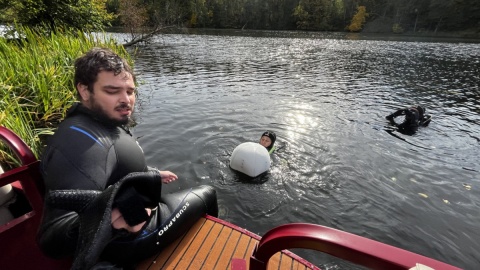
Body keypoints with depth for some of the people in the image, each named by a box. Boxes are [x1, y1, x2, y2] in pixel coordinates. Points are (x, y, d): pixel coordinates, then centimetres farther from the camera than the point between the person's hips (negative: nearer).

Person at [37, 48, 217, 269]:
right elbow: (53, 238, -37)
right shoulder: (81, 141, -33)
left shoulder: (106, 123, -1)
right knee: (207, 194, 6)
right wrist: (108, 219, -56)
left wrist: (154, 175, 21)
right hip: (130, 242, -9)